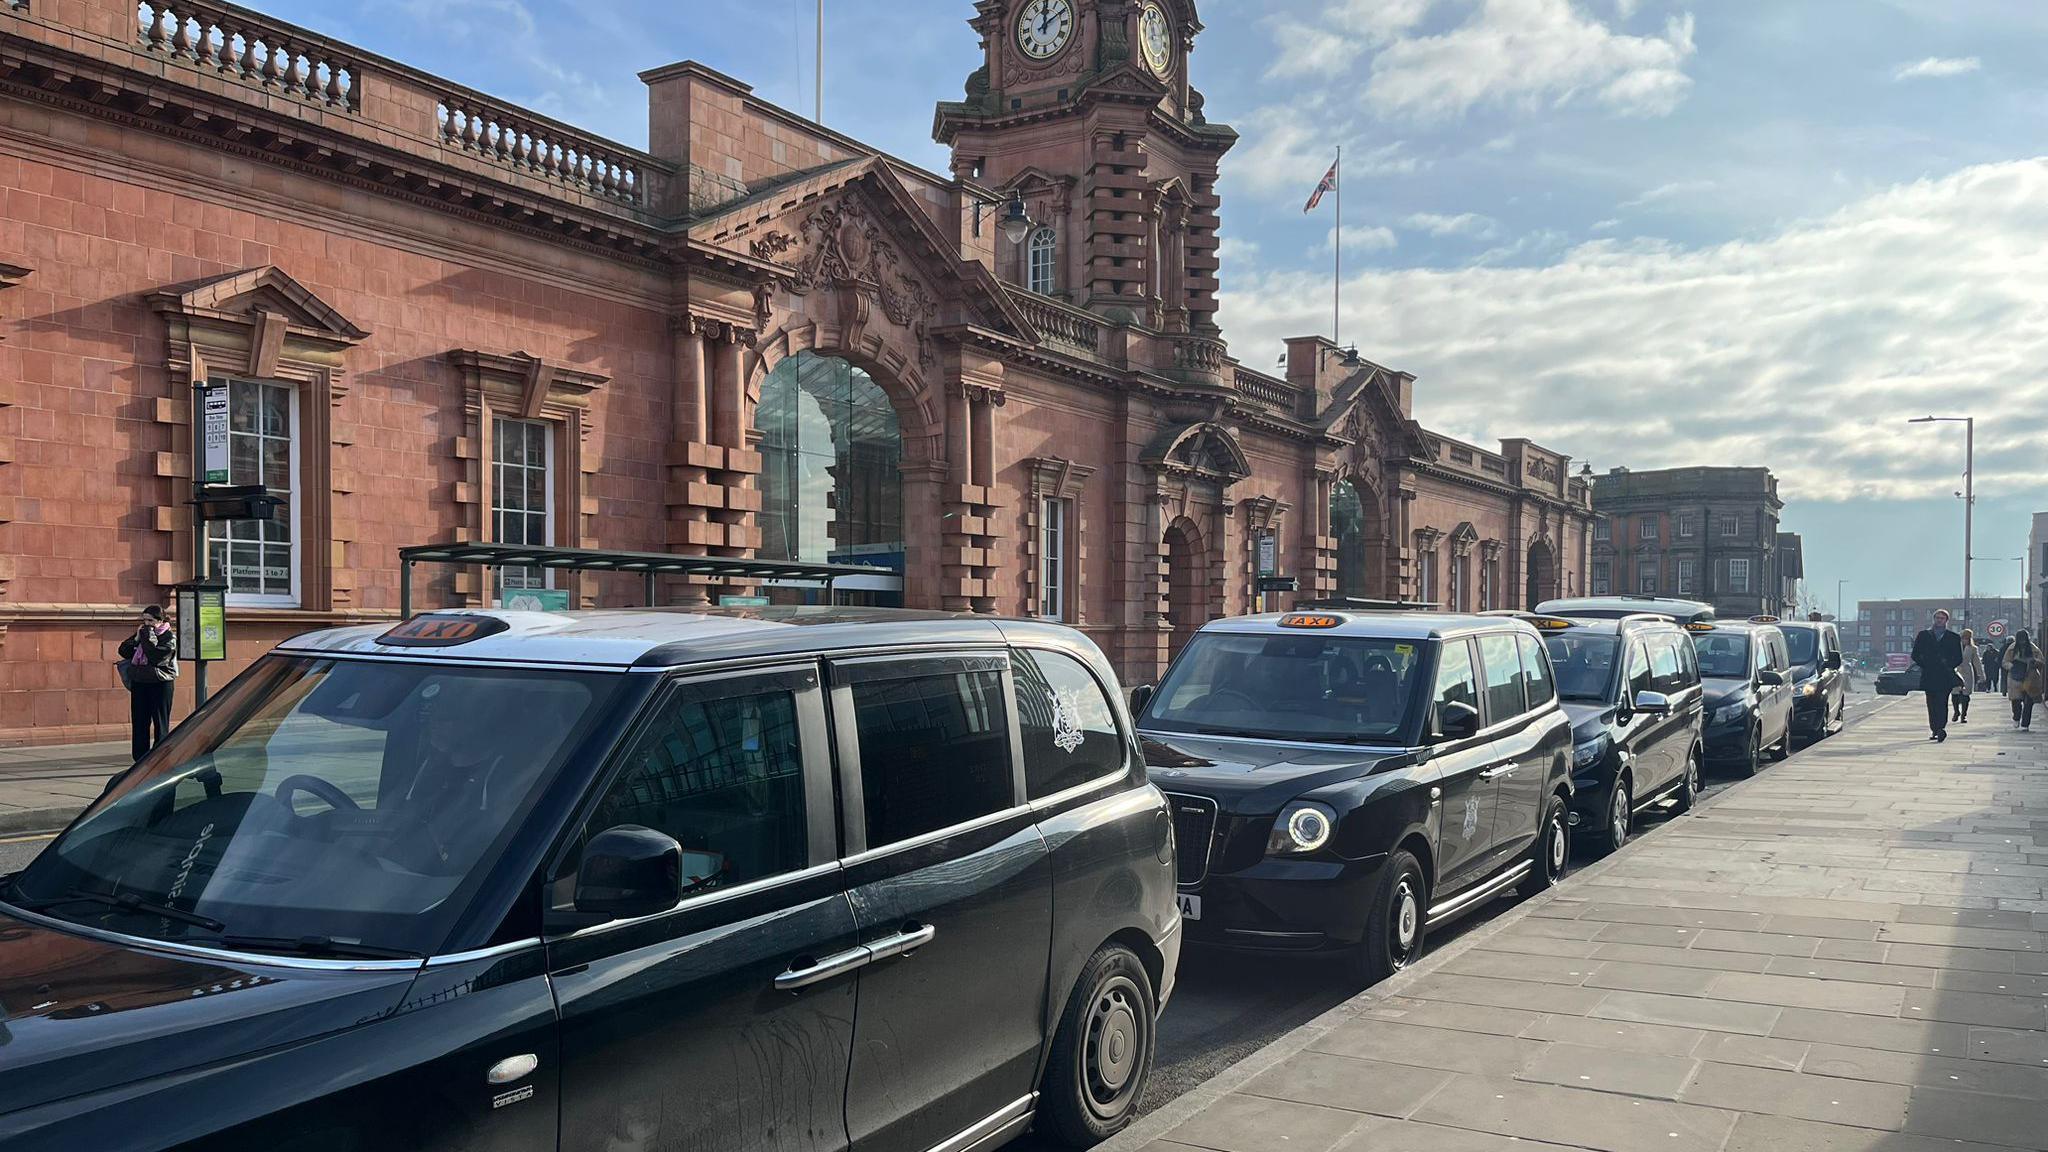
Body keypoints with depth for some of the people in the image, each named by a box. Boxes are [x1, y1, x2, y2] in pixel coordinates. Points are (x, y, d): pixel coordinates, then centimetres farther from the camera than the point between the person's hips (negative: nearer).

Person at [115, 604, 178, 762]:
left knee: (160, 723, 0)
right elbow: (123, 651, 7)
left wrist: (148, 637, -15)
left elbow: (156, 657, -19)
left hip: (160, 683, -6)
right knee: (139, 723, 6)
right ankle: (140, 759, 12)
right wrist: (136, 638, -5)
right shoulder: (142, 633, 12)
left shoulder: (169, 638, -6)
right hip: (139, 683, 6)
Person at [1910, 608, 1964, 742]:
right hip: (1929, 676, 2)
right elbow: (1915, 655, 10)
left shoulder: (1954, 638, 10)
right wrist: (1925, 665, -1)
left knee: (1942, 704, -13)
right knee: (1932, 705, 4)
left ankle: (1941, 728, -20)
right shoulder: (1923, 635, 12)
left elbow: (1959, 658, 10)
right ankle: (1935, 731, 11)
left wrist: (1948, 666, -3)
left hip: (1945, 677, -2)